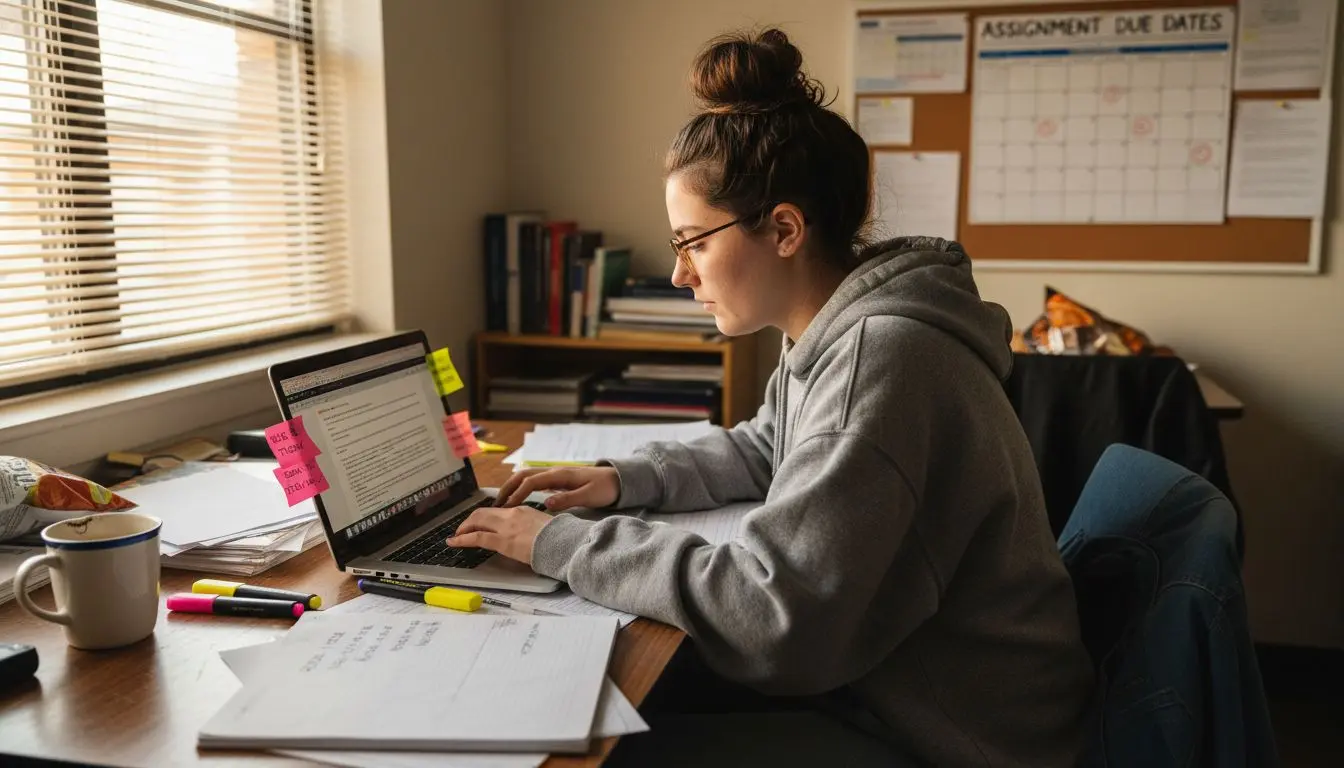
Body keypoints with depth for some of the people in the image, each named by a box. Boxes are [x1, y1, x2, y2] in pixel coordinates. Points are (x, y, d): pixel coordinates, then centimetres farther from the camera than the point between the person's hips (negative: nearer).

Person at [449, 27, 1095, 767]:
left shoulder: (881, 354, -29)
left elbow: (768, 610, -30)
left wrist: (563, 543, -20)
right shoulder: (836, 334, 2)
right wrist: (623, 479, 4)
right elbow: (761, 451, 20)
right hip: (886, 686, 8)